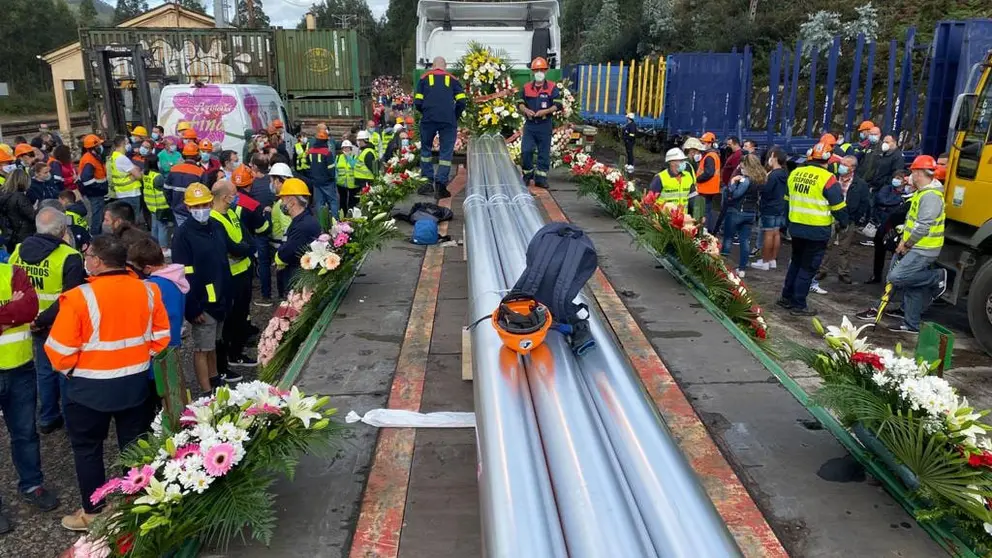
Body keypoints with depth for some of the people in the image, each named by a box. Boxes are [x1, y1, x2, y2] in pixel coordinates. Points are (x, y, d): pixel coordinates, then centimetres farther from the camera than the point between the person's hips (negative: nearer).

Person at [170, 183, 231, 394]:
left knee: (212, 344, 21)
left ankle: (215, 382, 34)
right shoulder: (183, 235, -14)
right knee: (202, 349, 2)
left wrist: (228, 295, 15)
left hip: (220, 299, 7)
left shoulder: (216, 227, 8)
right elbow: (185, 276, -18)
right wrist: (193, 308, -20)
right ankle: (207, 393, 8)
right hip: (202, 303, -7)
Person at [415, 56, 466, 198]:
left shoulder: (424, 78, 14)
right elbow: (461, 102, 4)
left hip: (428, 118, 1)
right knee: (446, 152, 3)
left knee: (426, 148, 17)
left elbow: (417, 102, 6)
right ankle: (441, 183, -9)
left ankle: (427, 181, 18)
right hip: (448, 120, 0)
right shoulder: (453, 79, 15)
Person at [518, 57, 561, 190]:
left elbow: (558, 105, -4)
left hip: (545, 125, -2)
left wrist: (545, 111, -18)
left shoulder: (552, 87, 0)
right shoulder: (526, 87, 8)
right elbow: (520, 103, 12)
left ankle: (541, 178, 11)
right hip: (529, 124, 2)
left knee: (544, 152, 3)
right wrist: (525, 110, -10)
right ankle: (528, 174, 15)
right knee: (526, 150, -4)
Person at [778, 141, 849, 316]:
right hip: (817, 231, -6)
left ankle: (787, 297, 27)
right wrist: (843, 223, 6)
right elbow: (838, 205, -10)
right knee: (808, 268, 3)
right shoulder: (827, 178, -15)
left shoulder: (795, 173, 4)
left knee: (796, 262, 21)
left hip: (796, 227, 6)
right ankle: (799, 305, 7)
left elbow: (788, 199, 17)